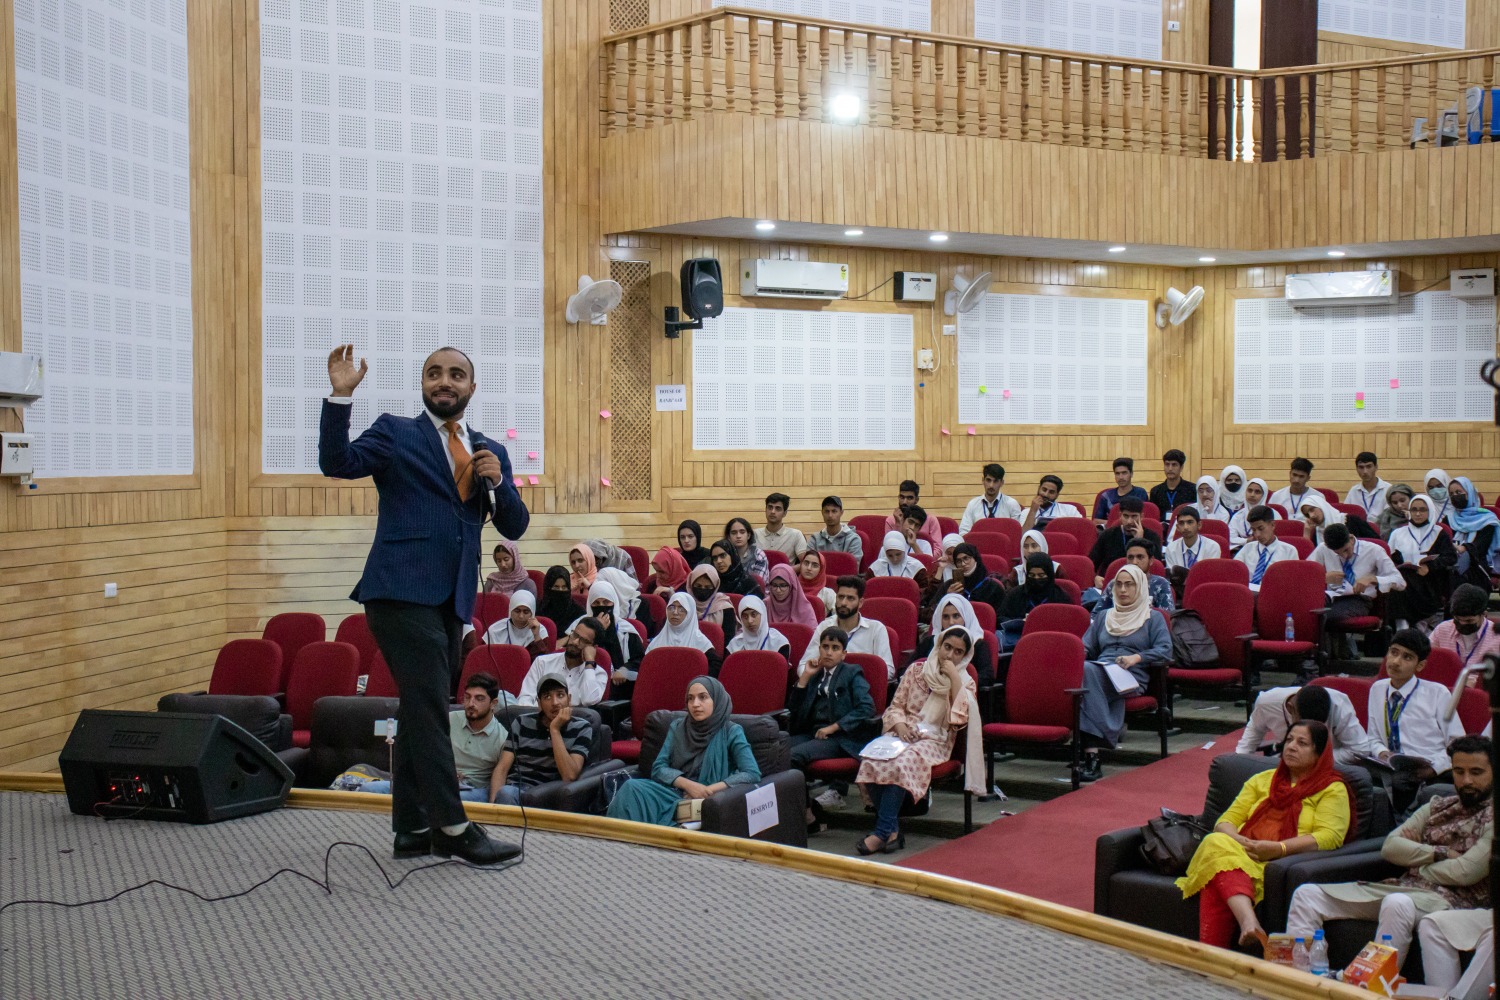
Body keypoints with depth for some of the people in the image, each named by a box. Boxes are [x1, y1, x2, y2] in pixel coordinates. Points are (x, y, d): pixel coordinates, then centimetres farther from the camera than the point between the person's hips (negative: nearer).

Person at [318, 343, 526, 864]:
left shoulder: (490, 451, 16)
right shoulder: (395, 433, 3)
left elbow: (514, 528, 12)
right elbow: (337, 463, -12)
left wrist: (498, 481, -6)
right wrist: (341, 396, -22)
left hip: (452, 600, 6)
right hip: (403, 591, -6)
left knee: (421, 712, 12)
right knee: (429, 709, -10)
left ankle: (411, 828, 19)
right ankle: (454, 828, -5)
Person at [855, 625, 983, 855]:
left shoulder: (965, 682, 8)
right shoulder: (917, 670, 13)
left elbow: (960, 718, -9)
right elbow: (896, 705, 14)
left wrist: (954, 679, -12)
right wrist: (899, 724, -7)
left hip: (935, 740, -2)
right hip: (903, 733, 2)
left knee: (903, 763, -36)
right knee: (871, 760, -31)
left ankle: (883, 833, -30)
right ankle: (892, 829, -22)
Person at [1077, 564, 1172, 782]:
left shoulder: (1153, 619, 20)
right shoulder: (1103, 617, 33)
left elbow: (1165, 651, 3)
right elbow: (1086, 646, 24)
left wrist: (1136, 658, -13)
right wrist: (1079, 653, -1)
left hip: (1130, 679, -4)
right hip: (1098, 673, 4)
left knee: (1088, 671, -38)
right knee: (1084, 669, -36)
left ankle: (1091, 753, -45)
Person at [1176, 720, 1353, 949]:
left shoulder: (1332, 789, 14)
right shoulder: (1263, 780, 29)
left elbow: (1329, 836, -4)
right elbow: (1226, 820, 21)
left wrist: (1278, 848, -18)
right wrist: (1234, 839, -5)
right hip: (1240, 855, 4)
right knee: (1216, 843, -35)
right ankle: (1249, 921, -55)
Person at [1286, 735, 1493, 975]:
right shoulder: (1438, 806, 20)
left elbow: (1465, 872, -13)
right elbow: (1390, 847, 8)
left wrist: (1415, 857, 2)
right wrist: (1440, 853, -6)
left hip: (1451, 899, -7)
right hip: (1404, 887, 7)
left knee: (1397, 903, -42)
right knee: (1308, 894, -7)